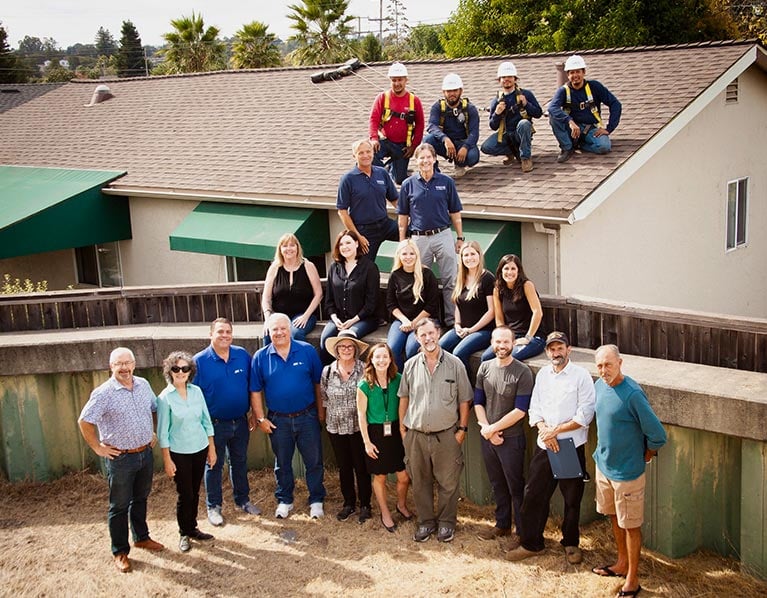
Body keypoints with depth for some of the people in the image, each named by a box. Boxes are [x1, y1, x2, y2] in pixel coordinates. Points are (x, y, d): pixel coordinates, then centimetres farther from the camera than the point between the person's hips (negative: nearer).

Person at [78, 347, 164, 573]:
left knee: (141, 498, 21)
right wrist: (97, 448, -11)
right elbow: (84, 421, -14)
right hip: (120, 458, -6)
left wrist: (153, 433, 13)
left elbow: (154, 408, 18)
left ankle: (141, 537, 39)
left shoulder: (143, 385, 1)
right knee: (119, 506, 6)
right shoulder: (104, 393, -18)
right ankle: (120, 552, 18)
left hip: (146, 453, 6)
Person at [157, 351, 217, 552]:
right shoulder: (165, 398, -12)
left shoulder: (196, 391, 0)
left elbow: (206, 421, 7)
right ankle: (184, 533, 19)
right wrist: (167, 460, -9)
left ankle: (193, 528, 29)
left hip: (200, 450, 4)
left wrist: (212, 449, 8)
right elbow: (163, 432, -8)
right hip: (179, 453, -4)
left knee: (195, 492, 13)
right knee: (185, 494, 2)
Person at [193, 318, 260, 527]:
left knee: (240, 462, 18)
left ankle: (243, 499, 34)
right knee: (214, 465, 10)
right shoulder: (200, 361, -12)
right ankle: (213, 506, 24)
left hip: (240, 421, 3)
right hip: (215, 423, -3)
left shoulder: (243, 355, -3)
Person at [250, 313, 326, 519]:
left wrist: (321, 411, -1)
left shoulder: (307, 351, -5)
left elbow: (318, 383, 0)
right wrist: (260, 418, -2)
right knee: (282, 463, 15)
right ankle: (284, 501, 32)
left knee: (314, 461, 7)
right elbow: (256, 391, 1)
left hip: (307, 416, -1)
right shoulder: (260, 357, -3)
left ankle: (316, 501, 23)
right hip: (278, 420, 1)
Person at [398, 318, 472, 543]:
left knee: (448, 482, 6)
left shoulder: (454, 364, -3)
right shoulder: (411, 366, 2)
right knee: (420, 482, 11)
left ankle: (446, 522, 24)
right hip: (416, 435, 2)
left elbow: (464, 400, 2)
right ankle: (426, 522, 27)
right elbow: (404, 398, 11)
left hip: (446, 435, -2)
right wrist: (402, 427, 8)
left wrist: (462, 428, -1)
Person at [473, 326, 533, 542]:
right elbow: (478, 402, 6)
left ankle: (523, 532, 15)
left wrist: (493, 428, -14)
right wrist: (487, 429, -7)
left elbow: (520, 410, -16)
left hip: (512, 438, -5)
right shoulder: (484, 368, 2)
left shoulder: (522, 372, -13)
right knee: (497, 485, 17)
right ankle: (502, 525, 32)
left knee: (516, 487, 3)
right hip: (487, 437, 5)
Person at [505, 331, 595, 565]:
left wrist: (556, 430, -15)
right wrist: (544, 430, -11)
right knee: (533, 495, 5)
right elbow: (534, 408, 7)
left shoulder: (581, 375, -8)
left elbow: (585, 414, -13)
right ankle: (531, 543, 17)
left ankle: (571, 544, 27)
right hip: (544, 447, 4)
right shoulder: (542, 374, 8)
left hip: (572, 447, -4)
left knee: (572, 499, 9)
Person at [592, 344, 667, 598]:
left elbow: (657, 435, -21)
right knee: (614, 517, 22)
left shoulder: (632, 394, -26)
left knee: (630, 525, 6)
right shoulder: (600, 385, -2)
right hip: (603, 464, 8)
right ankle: (622, 563, 41)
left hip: (626, 471, -8)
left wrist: (644, 457, -6)